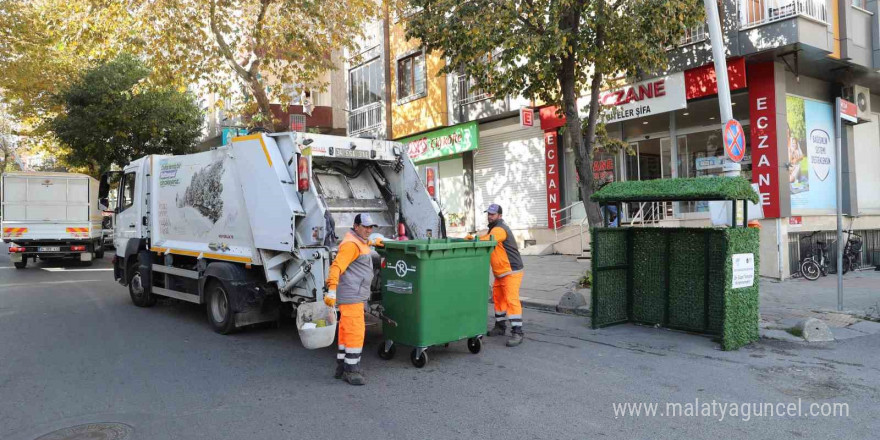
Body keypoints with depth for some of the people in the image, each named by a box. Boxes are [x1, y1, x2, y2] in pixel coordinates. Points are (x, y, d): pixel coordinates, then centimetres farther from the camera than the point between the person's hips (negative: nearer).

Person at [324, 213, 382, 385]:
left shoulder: (359, 241, 14)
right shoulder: (351, 244, -16)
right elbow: (337, 266, -28)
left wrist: (372, 242, 57)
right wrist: (331, 291, -38)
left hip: (355, 295, 10)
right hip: (351, 295, -10)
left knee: (347, 330, 15)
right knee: (355, 331, -10)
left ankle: (342, 367, 23)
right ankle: (351, 371, -5)